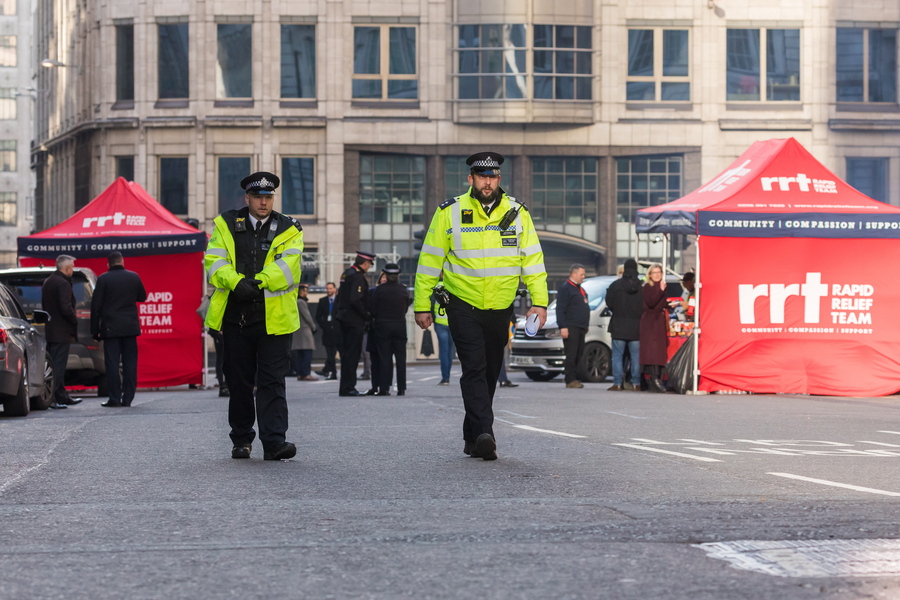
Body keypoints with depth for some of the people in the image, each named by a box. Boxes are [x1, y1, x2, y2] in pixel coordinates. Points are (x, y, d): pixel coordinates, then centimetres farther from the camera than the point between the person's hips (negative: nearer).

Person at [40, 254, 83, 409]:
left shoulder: (47, 282, 14)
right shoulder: (63, 283, -16)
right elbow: (66, 308, -22)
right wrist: (75, 322, -8)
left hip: (50, 331, 10)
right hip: (61, 332, -10)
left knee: (57, 365, 15)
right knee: (58, 366, -8)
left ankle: (62, 396, 23)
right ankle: (50, 398, -11)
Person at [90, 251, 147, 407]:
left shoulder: (103, 279, -4)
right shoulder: (134, 277, 3)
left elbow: (95, 306, -4)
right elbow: (142, 297, 17)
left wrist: (95, 330, 1)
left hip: (111, 328, -2)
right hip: (130, 327, 3)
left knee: (112, 364, -1)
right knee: (130, 363, 6)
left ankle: (115, 398, -4)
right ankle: (127, 398, 5)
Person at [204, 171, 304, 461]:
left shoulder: (288, 230, 5)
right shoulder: (226, 225, 9)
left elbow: (287, 266, -10)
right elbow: (214, 261, -3)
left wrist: (258, 282, -22)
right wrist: (236, 282, -20)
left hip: (274, 318, -2)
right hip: (235, 317, 2)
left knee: (272, 382, -6)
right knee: (239, 382, 10)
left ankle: (274, 442, -10)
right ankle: (241, 439, 22)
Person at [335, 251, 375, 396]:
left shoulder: (347, 273, 14)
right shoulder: (358, 276, -16)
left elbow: (339, 297, 19)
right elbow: (355, 300, -24)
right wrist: (367, 316, -15)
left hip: (344, 319, 10)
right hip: (355, 321, -10)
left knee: (346, 353, 12)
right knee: (353, 353, -7)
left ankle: (345, 388, 16)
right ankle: (348, 388, -7)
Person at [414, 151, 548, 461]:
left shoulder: (517, 213, 2)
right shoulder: (449, 212, -5)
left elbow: (533, 258, 3)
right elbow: (430, 261, 0)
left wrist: (539, 301, -5)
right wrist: (422, 305, -1)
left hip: (501, 308, 3)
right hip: (463, 306, -3)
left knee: (490, 373, 11)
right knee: (474, 369, -15)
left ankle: (473, 437, 24)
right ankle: (484, 435, -23)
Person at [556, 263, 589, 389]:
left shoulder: (580, 289, 22)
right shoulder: (565, 288, -8)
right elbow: (560, 309, -14)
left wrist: (586, 326, 23)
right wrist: (563, 327, -21)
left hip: (580, 327, 9)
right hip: (571, 328, -9)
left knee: (579, 355, 9)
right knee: (571, 355, -9)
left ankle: (574, 378, 15)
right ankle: (570, 380, -9)